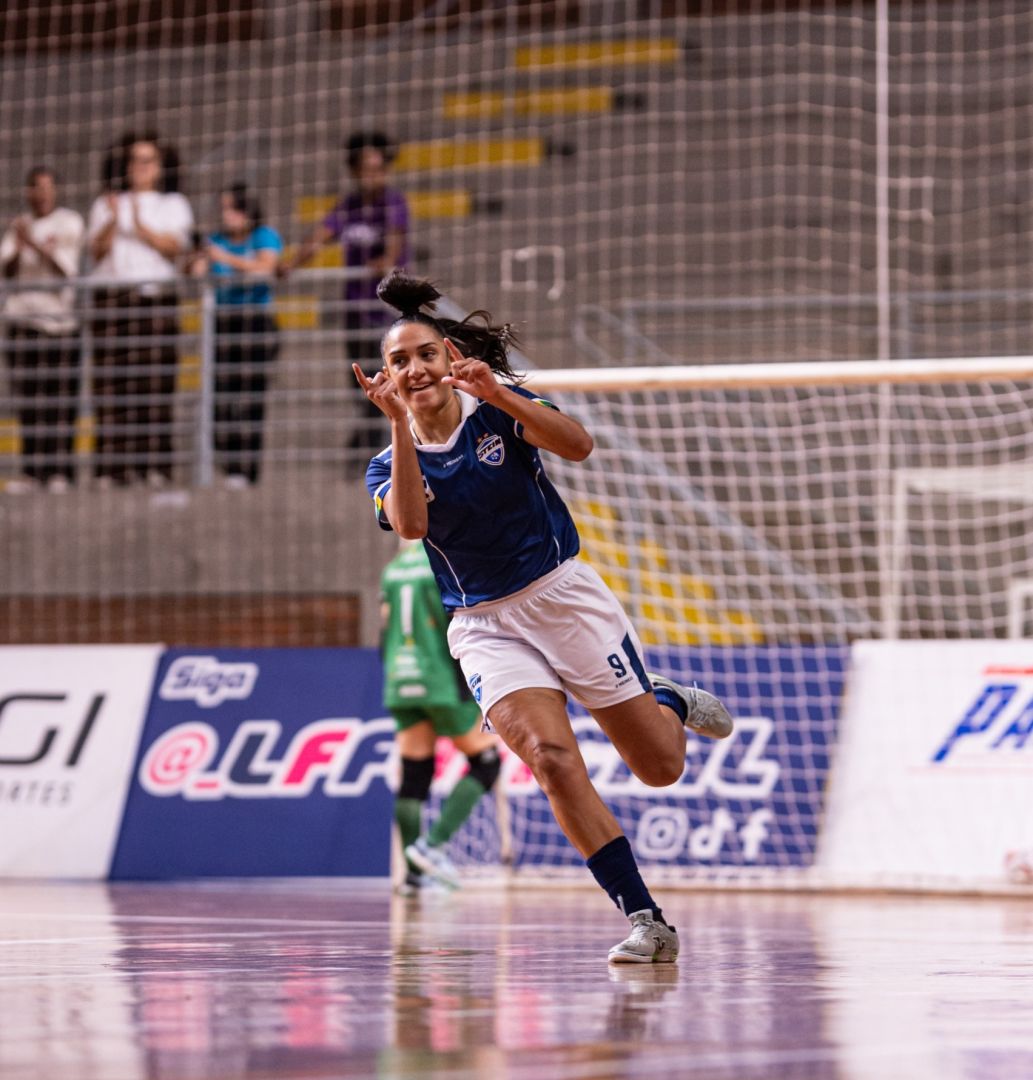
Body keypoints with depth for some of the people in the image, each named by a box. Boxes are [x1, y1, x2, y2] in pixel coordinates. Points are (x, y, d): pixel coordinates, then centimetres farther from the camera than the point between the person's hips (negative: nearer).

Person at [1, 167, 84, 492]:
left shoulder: (70, 223, 2)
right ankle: (32, 471, -3)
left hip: (59, 316, -3)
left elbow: (66, 268, -7)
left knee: (60, 395, -9)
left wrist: (35, 244, -18)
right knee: (27, 398, -2)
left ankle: (60, 470, -11)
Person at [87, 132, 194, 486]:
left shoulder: (174, 205, 18)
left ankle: (156, 465, -12)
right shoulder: (105, 205, 21)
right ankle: (113, 466, -12)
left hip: (157, 296, -1)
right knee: (111, 380, -9)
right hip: (112, 295, 1)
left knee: (157, 377, -10)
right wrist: (113, 221, -9)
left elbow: (175, 245, 2)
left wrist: (141, 227, -10)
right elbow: (97, 249, 7)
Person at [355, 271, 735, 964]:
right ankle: (645, 920, -18)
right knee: (551, 757, -23)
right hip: (487, 627, 1)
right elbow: (411, 524, -23)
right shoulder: (392, 464, 0)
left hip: (566, 597, -1)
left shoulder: (499, 410, -5)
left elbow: (577, 445, -25)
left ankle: (671, 702, 40)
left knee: (660, 768, 2)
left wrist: (497, 394, -38)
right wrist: (400, 425, -29)